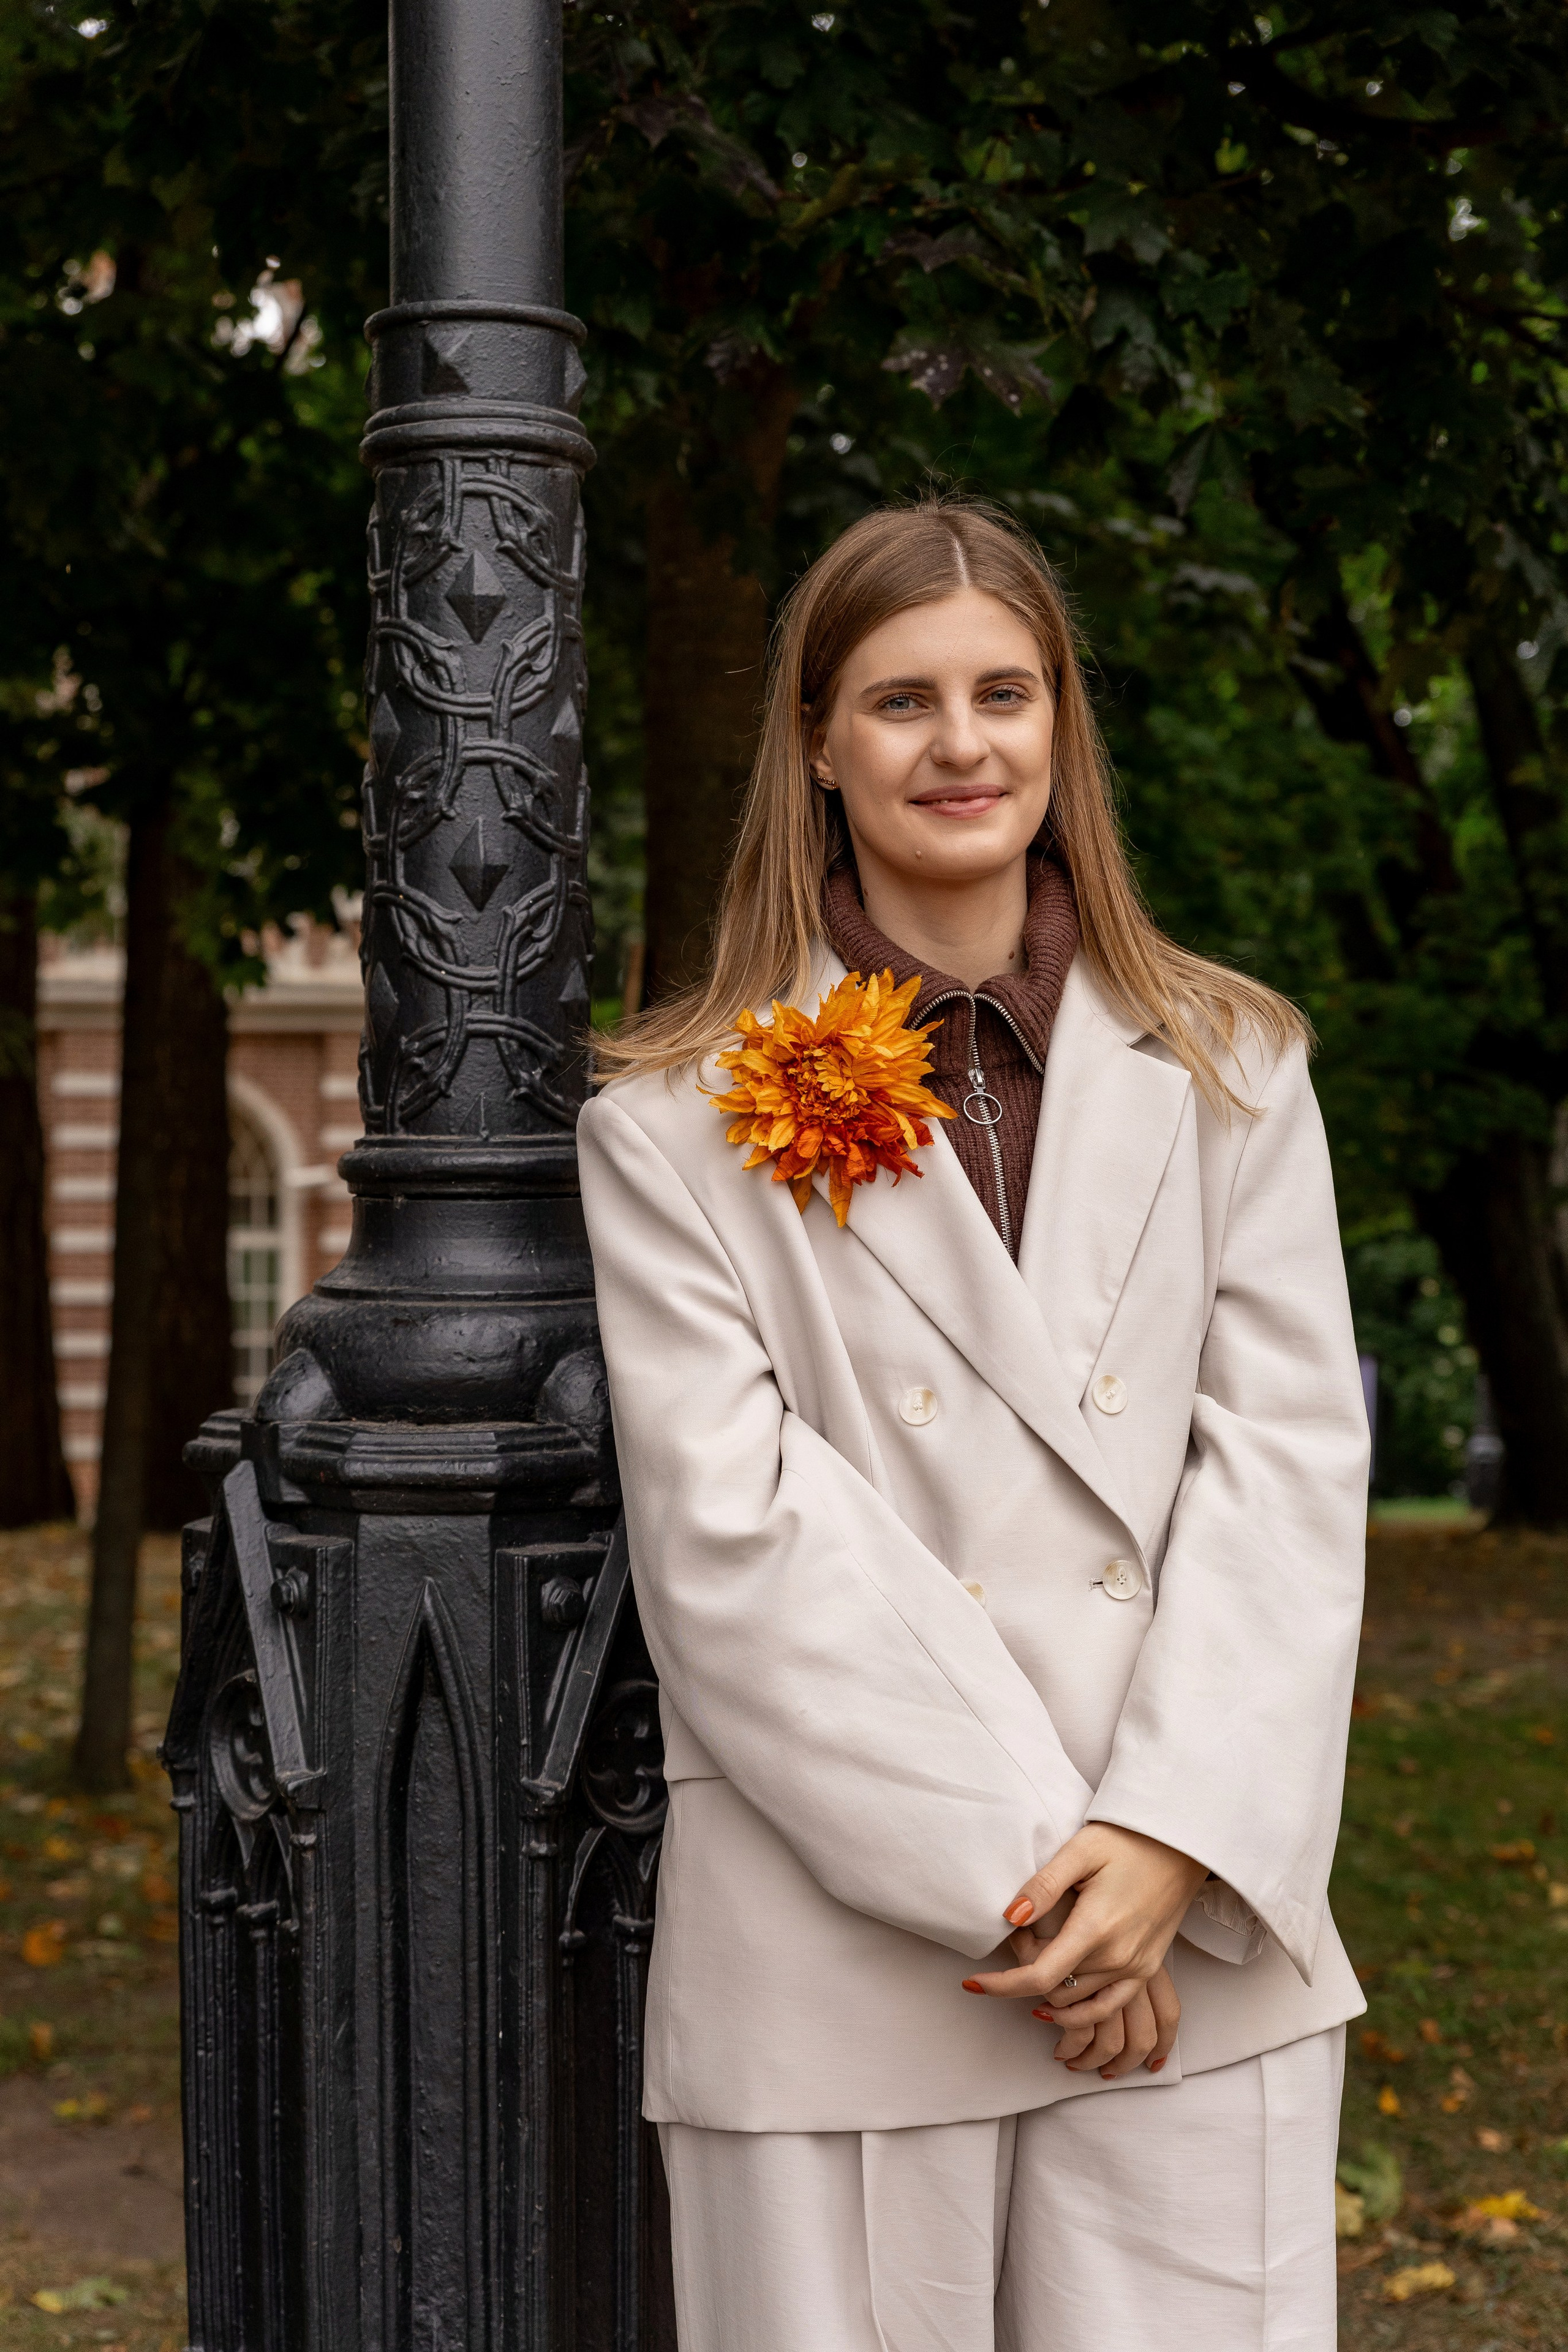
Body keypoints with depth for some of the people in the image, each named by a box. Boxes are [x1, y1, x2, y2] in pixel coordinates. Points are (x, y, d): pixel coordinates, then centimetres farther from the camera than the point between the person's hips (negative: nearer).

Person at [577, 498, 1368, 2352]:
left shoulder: (1228, 1073, 9)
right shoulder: (679, 1127, 2)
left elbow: (1290, 1463, 2)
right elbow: (735, 1533, -6)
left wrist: (1173, 1843, -10)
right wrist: (1014, 1873, -12)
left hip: (1195, 1941, 2)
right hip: (842, 1956, -2)